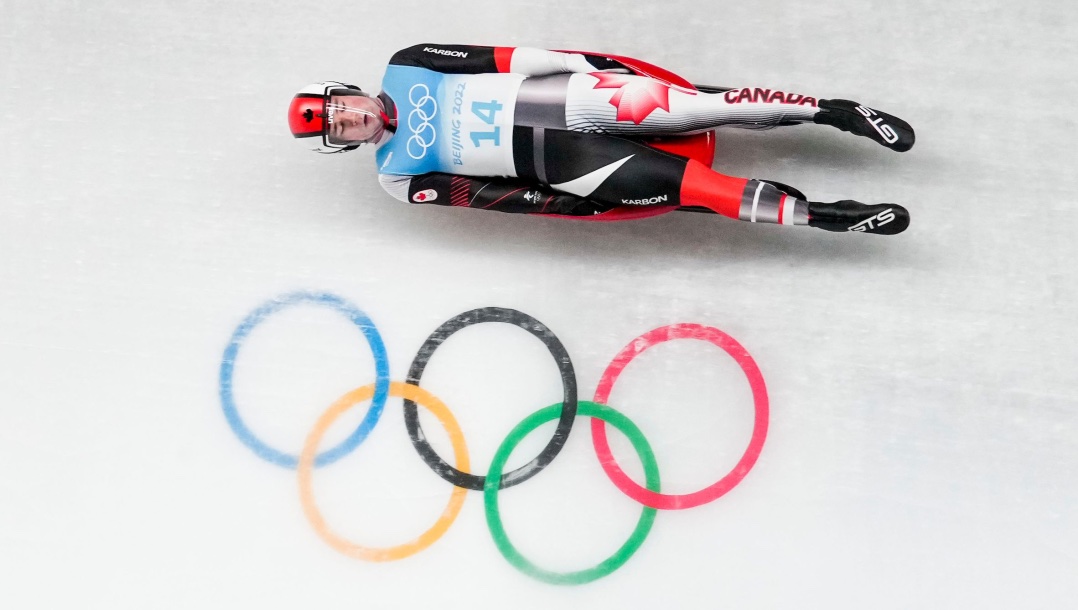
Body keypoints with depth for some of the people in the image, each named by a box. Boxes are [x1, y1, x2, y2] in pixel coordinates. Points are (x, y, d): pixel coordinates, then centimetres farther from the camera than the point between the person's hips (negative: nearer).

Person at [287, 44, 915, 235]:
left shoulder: (405, 68, 7)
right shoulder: (401, 176, 3)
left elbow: (499, 58, 5)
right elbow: (483, 193, -3)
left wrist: (581, 59, -2)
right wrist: (558, 203, -12)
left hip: (559, 95, 2)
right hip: (553, 162, -2)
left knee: (686, 105, -16)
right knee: (673, 183, -17)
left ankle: (833, 109, -6)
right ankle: (815, 213, -13)